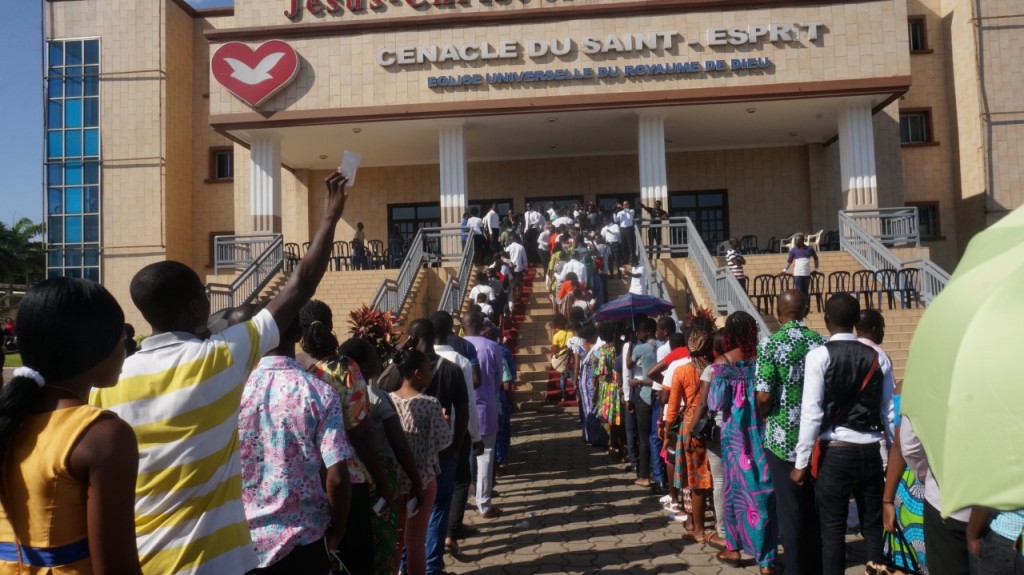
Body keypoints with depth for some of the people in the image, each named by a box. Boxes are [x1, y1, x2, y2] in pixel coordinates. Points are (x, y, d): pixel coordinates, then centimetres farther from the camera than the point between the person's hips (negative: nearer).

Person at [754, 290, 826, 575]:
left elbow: (764, 397, -16)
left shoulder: (770, 344, -12)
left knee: (790, 509, 6)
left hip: (783, 437, -4)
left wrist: (763, 417, 4)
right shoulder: (822, 344, -1)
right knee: (815, 506, 17)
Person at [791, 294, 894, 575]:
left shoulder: (819, 355, -9)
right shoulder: (876, 357, 3)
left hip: (836, 453, -4)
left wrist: (801, 462, -8)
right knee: (873, 526, 15)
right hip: (870, 451, 4)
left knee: (833, 528, 5)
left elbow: (812, 412, -13)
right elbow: (889, 411, 5)